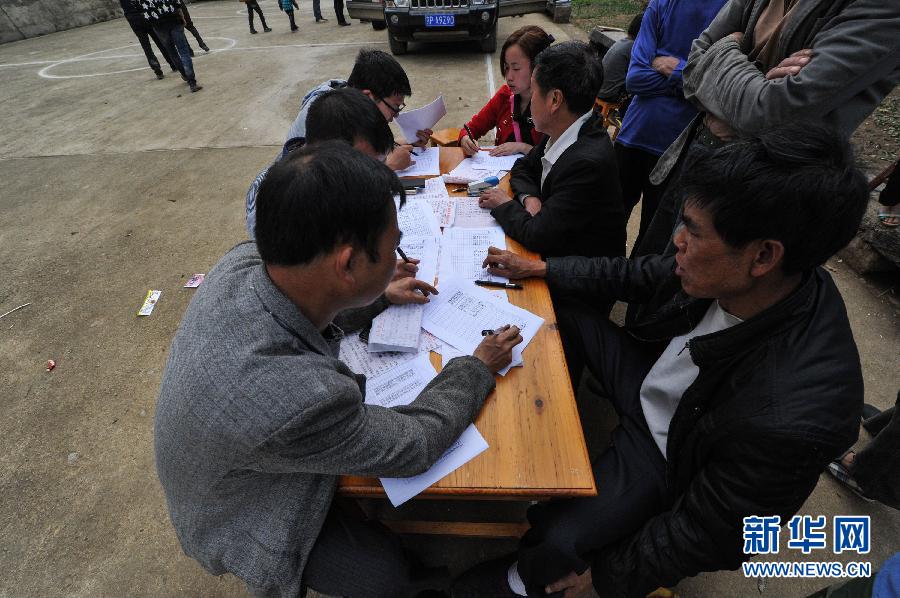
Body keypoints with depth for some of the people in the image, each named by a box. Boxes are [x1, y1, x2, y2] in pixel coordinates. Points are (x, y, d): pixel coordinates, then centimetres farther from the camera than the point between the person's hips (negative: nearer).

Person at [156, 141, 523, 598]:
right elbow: (413, 445, -26)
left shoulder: (245, 260, -24)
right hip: (241, 518, -6)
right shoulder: (301, 400, -46)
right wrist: (479, 367, -13)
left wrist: (380, 296, 3)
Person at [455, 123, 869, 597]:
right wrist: (540, 268, 0)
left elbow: (706, 535, -25)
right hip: (651, 382, 6)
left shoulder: (789, 420, -40)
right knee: (568, 318, 5)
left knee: (552, 538, -17)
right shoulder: (730, 276, -23)